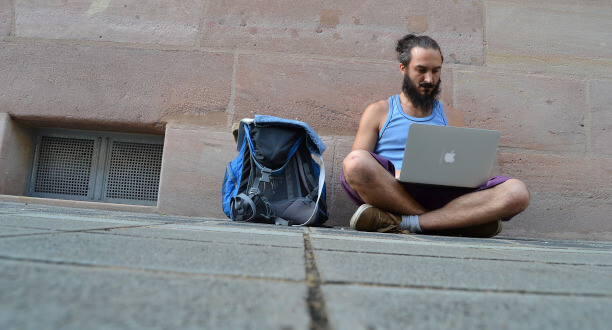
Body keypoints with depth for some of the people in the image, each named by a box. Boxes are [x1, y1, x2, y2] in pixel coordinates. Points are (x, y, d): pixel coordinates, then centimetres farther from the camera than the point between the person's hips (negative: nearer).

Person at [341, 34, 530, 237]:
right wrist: (395, 175, -15)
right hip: (390, 193, -2)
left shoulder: (452, 117, 24)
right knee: (356, 161, -34)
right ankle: (452, 224, -25)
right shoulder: (378, 112, 15)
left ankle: (402, 222, -31)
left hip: (443, 198, 3)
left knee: (517, 192, -22)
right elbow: (354, 167, 4)